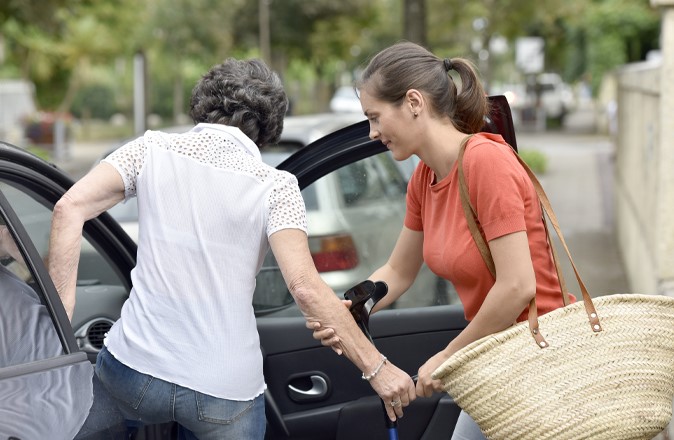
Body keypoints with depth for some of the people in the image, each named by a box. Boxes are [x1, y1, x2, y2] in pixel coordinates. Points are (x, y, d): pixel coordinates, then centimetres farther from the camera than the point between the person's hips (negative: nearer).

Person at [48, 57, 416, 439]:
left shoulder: (154, 150, 2)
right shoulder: (274, 186, -6)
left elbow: (70, 208, -8)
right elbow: (305, 286, -17)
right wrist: (377, 368, -12)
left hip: (135, 369, 2)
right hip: (226, 392, -2)